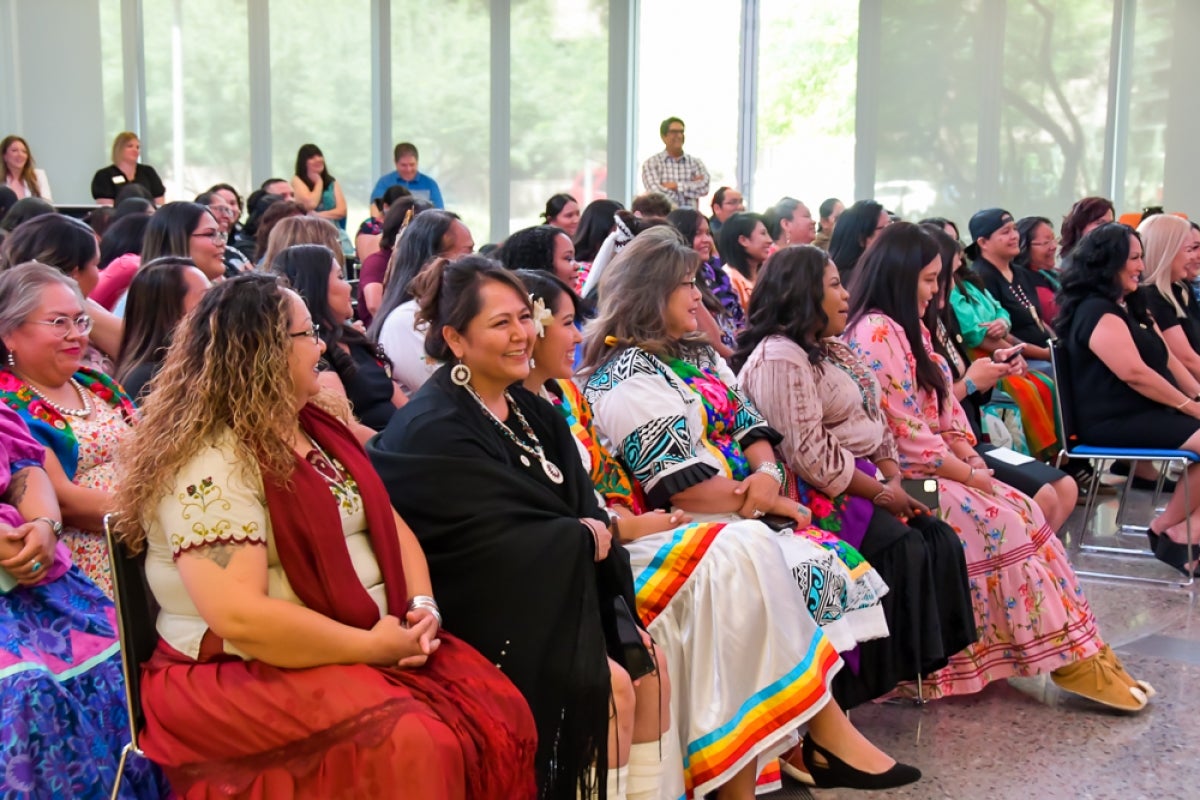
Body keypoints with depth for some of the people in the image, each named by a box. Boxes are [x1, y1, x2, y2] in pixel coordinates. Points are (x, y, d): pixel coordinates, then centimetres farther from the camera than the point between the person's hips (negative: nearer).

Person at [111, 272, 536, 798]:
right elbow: (238, 617, -26)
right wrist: (371, 647, -20)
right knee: (413, 746, -31)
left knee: (500, 714, -13)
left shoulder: (318, 428, 11)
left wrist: (423, 608, -5)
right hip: (247, 674, -8)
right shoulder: (208, 465, -17)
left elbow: (389, 524, 14)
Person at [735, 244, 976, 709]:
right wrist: (880, 494, -15)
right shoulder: (779, 359, -14)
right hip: (823, 496, -9)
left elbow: (876, 423, 16)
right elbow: (809, 455, -22)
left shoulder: (831, 350, 18)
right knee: (904, 546, -24)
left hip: (865, 483, 9)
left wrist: (894, 481, -2)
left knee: (941, 540, -8)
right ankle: (902, 670, -13)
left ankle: (939, 660, -4)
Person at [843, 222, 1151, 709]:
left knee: (1021, 511, -7)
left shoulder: (906, 329, 17)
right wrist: (969, 475, -12)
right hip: (905, 478, -9)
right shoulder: (876, 334, -16)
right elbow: (905, 433, -20)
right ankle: (1071, 658, -10)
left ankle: (1080, 651, -7)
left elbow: (942, 410, 15)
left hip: (933, 466, 9)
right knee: (1005, 522, -19)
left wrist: (971, 459, 0)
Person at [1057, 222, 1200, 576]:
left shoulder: (1130, 306, 20)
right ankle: (1171, 530, -6)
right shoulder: (1098, 313, -13)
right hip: (1116, 422, -10)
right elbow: (1134, 374, -20)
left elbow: (1167, 359, 19)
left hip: (1145, 412, 10)